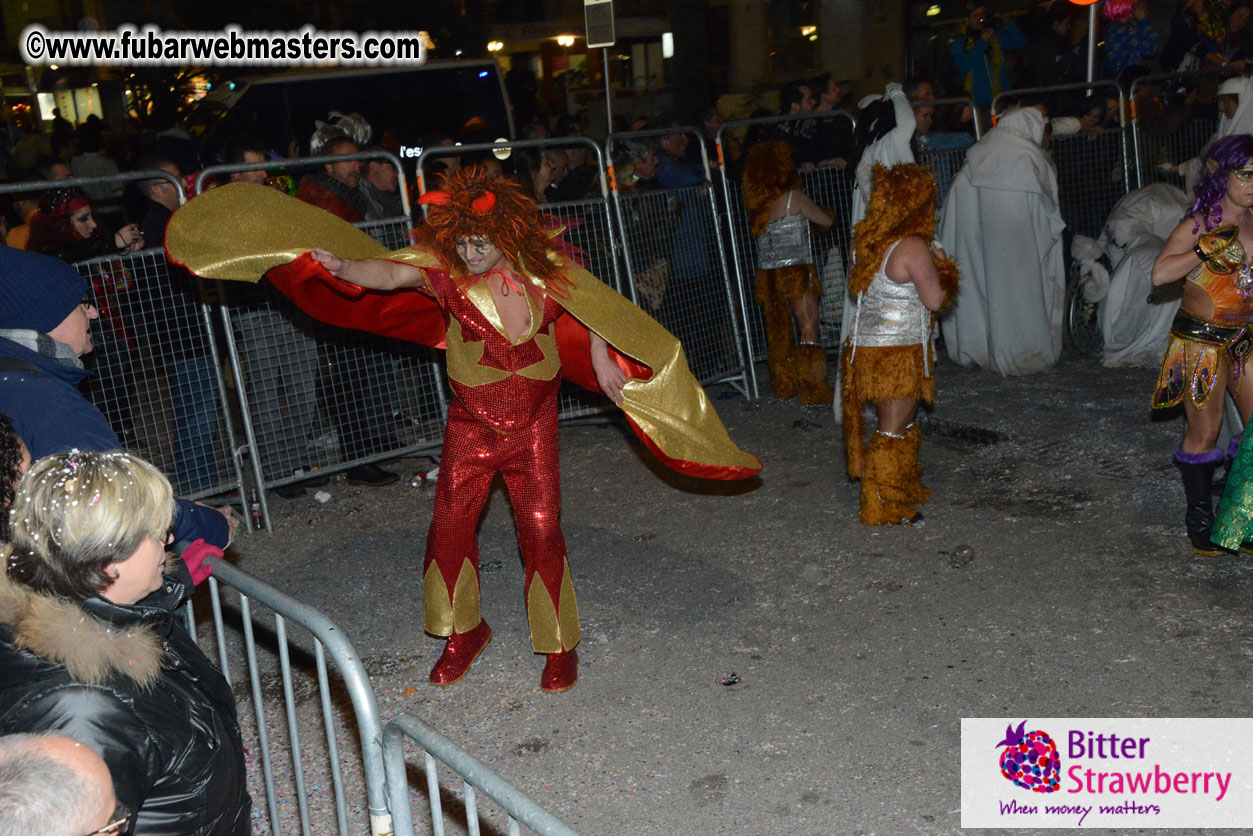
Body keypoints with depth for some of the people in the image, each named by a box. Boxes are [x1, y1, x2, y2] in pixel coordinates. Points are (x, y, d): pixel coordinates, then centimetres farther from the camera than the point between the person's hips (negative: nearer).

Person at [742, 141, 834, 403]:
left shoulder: (755, 203, 7)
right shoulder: (794, 197, -7)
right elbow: (827, 221, 0)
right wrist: (827, 214, 24)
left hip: (767, 274, 6)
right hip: (795, 271, -6)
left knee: (778, 329, 13)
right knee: (809, 328, -4)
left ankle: (784, 384, 20)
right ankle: (812, 388, -6)